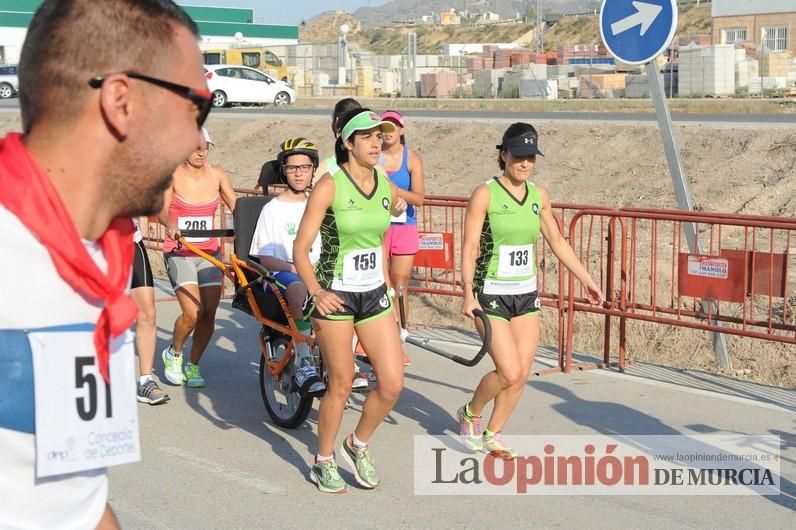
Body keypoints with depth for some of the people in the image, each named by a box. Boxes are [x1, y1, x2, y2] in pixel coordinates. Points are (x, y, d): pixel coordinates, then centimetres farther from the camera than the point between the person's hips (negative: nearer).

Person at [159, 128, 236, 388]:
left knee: (209, 314, -1)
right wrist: (170, 224, -38)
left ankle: (193, 365, 21)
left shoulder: (216, 174, 4)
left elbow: (236, 207, 1)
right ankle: (173, 353, 13)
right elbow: (162, 209, -17)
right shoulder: (173, 174, -6)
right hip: (179, 253, -3)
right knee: (192, 313, -17)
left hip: (209, 253, 4)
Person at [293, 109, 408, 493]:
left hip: (375, 295, 5)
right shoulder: (329, 187, -12)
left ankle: (358, 444, 26)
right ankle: (323, 463, 25)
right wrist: (316, 292, -25)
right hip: (335, 296, -5)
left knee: (393, 384, 0)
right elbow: (300, 249, -12)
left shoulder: (387, 187, 4)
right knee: (340, 385, 3)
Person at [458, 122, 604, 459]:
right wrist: (468, 293, -23)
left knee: (523, 373, 4)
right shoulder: (485, 194, -11)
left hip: (526, 294, 6)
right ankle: (469, 415, 17)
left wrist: (586, 280, 17)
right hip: (492, 294, -6)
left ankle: (492, 435, 23)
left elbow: (557, 241, 16)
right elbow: (469, 247, -13)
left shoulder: (539, 195, 6)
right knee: (509, 373, -11)